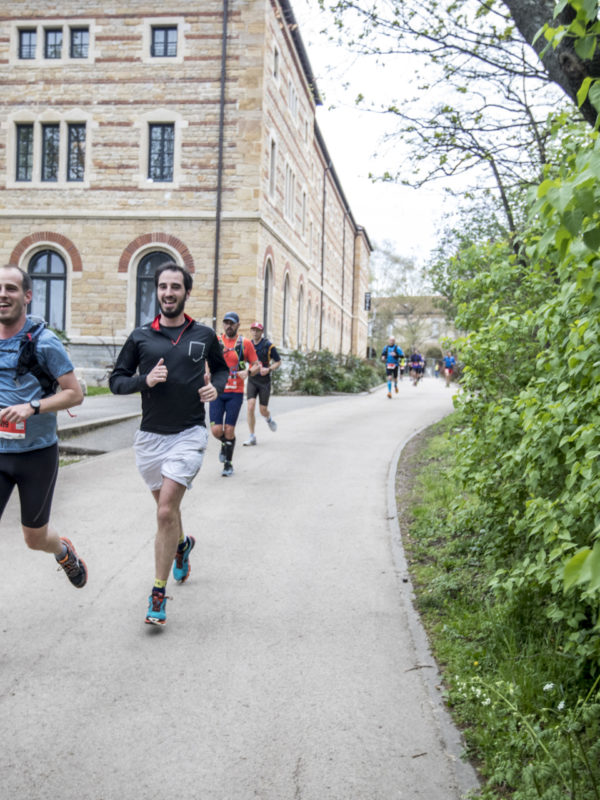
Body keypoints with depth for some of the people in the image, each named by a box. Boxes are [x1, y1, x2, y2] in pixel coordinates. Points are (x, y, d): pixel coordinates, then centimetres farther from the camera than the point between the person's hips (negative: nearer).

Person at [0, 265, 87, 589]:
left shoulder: (43, 342, -10)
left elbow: (75, 394, -11)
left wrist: (32, 407, -24)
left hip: (37, 453, -3)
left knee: (35, 538, 13)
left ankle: (64, 551, 49)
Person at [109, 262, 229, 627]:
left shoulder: (204, 335, 2)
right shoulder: (141, 336, 2)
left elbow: (221, 368, 19)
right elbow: (116, 380, 5)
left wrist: (215, 387, -3)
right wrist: (144, 380, -14)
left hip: (189, 434, -2)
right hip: (150, 435, 3)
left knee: (166, 511, -12)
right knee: (165, 507, 18)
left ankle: (159, 593, -1)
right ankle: (182, 543, 52)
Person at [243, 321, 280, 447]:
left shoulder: (268, 346, -7)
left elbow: (278, 362, 0)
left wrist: (268, 369, -17)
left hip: (264, 381, -2)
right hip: (252, 381, 2)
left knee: (263, 410, 2)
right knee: (250, 407, -11)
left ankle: (269, 419, 40)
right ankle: (252, 437, -2)